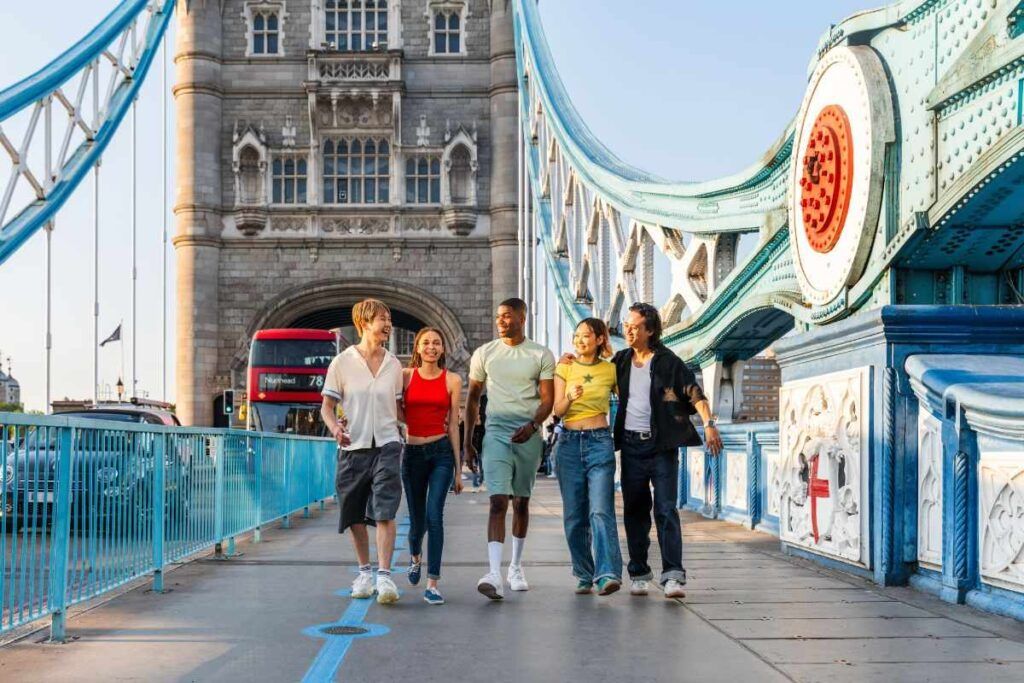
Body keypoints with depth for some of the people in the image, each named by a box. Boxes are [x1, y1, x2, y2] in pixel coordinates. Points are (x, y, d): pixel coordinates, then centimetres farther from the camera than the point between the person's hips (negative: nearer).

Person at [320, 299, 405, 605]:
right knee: (356, 515, 10)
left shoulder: (394, 365, 8)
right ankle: (364, 572, 27)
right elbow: (327, 406, 3)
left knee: (385, 512, -13)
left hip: (386, 445, 0)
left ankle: (384, 575, -14)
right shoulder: (342, 362, 0)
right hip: (352, 447, 0)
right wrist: (335, 428, -16)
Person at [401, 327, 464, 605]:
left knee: (434, 515, -14)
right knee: (417, 518, 11)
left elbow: (453, 425, 5)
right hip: (412, 453, 1)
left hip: (441, 452, -1)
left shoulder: (452, 380, 4)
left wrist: (458, 469, 4)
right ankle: (415, 556, 45)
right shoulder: (405, 376, 4)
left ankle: (432, 584, -9)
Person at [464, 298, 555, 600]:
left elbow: (548, 399, 0)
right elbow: (472, 398, 12)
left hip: (528, 435, 1)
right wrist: (467, 441, 8)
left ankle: (516, 567, 27)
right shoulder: (484, 353, 7)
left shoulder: (541, 355, 3)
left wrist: (533, 425, -19)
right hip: (496, 432, -1)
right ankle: (494, 574, -23)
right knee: (498, 501, -14)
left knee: (521, 502, 11)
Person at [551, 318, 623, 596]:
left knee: (601, 510, -16)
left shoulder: (611, 370, 5)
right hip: (569, 442, 2)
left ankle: (608, 575, -23)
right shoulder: (565, 368, 8)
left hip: (599, 442, -2)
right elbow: (557, 410, 2)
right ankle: (584, 576, 14)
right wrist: (570, 397, -18)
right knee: (574, 515, 3)